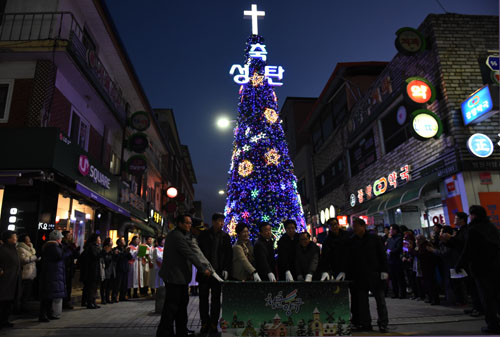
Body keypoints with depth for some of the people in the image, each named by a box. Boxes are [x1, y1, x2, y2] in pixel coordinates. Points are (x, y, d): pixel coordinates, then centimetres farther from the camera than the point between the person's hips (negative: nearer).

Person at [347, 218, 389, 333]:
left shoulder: (374, 238, 1)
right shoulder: (352, 241, 7)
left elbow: (382, 255, 1)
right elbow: (350, 260, 9)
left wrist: (384, 271, -8)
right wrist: (350, 275, 4)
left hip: (375, 275, -2)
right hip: (360, 276, 3)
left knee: (380, 300, 4)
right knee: (362, 301, 7)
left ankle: (383, 324, 15)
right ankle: (365, 324, 18)